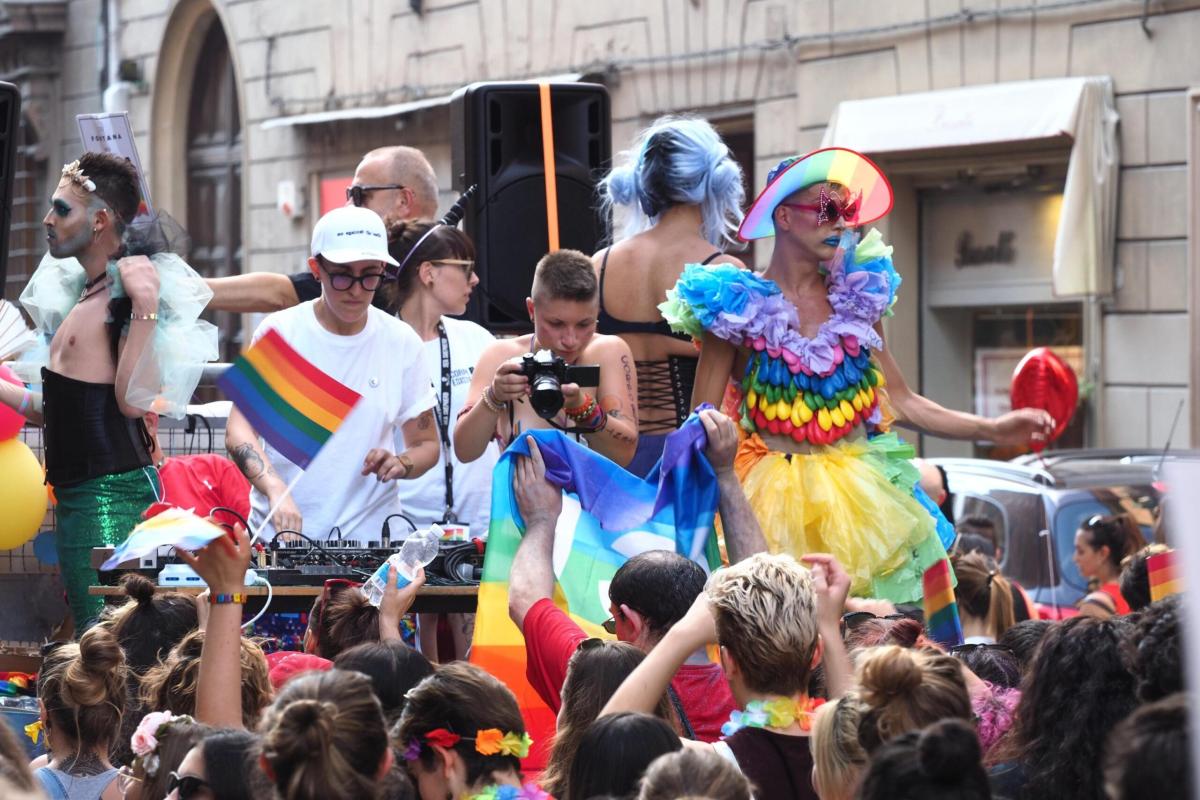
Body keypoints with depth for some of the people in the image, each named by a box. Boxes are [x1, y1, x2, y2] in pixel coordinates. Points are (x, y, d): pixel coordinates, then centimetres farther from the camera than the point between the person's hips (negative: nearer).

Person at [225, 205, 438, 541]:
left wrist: (401, 464, -10)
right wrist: (275, 488, -25)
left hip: (370, 535, 1)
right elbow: (239, 429, -7)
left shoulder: (400, 341, 6)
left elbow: (426, 444, 14)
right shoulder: (280, 331, 1)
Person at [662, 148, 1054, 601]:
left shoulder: (854, 300, 12)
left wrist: (991, 430, 7)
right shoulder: (741, 307, -1)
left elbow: (901, 402, 15)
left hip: (861, 496, 4)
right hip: (780, 500, -4)